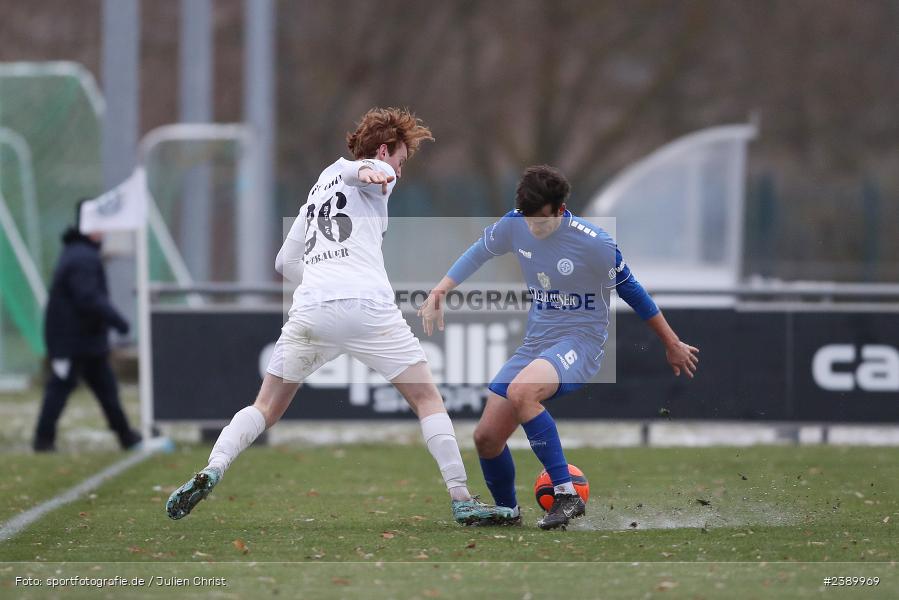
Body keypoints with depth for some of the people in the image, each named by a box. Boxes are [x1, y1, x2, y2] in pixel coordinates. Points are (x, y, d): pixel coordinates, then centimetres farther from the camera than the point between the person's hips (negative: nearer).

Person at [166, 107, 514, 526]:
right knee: (428, 399, 4)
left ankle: (211, 472, -9)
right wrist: (366, 171, -38)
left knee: (267, 409, 13)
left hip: (309, 309, 5)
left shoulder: (319, 189, 32)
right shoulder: (376, 178, 12)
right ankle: (462, 502, -3)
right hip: (367, 305, -5)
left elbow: (285, 263, 34)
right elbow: (355, 169, -15)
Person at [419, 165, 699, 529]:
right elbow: (479, 252, 19)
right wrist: (439, 292, 10)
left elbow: (631, 291, -4)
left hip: (580, 340, -7)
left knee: (520, 392, -38)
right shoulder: (514, 225, -2)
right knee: (486, 437, 0)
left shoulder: (594, 243, -17)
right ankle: (507, 512, 28)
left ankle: (566, 495, -32)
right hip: (535, 343, 7)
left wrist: (673, 345, 6)